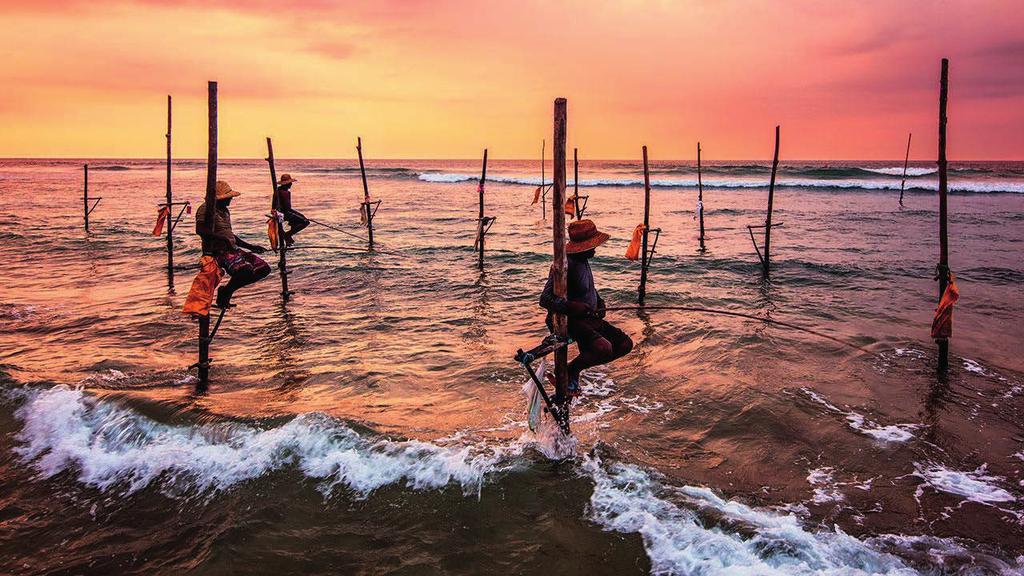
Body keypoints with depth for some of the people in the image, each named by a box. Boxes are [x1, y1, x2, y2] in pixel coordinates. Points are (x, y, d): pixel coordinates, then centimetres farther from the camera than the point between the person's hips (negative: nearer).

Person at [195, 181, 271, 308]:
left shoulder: (224, 210, 21)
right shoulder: (206, 209, -7)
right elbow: (200, 230, -25)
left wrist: (251, 247, 25)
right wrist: (222, 238, -29)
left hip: (232, 249, 9)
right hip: (217, 252, -9)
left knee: (264, 269, -3)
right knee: (245, 270, -35)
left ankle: (227, 290, 6)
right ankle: (225, 292, -6)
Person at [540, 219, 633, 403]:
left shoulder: (583, 261, 8)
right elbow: (545, 299, -28)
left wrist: (600, 303, 8)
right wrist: (574, 307, -38)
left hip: (589, 318, 10)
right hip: (569, 321, -10)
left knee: (625, 344, 5)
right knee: (604, 349, -31)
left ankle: (574, 369, 11)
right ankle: (571, 371, -3)